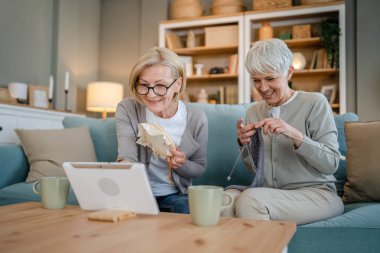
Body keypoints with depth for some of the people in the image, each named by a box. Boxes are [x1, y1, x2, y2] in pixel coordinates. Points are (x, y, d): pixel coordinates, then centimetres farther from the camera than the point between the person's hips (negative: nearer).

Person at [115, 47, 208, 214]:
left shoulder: (197, 119, -8)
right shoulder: (127, 110, -10)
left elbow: (200, 168, 5)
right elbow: (127, 158, -22)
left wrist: (182, 165, -19)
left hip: (176, 196, 0)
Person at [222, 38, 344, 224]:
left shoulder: (315, 103, -4)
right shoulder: (254, 111, 10)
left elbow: (331, 164, -10)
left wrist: (294, 135, -24)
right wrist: (245, 144, -7)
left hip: (316, 193, -4)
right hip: (269, 193, 4)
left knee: (250, 199, -31)